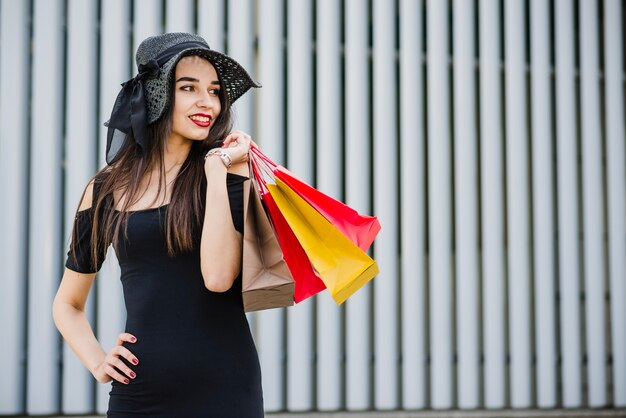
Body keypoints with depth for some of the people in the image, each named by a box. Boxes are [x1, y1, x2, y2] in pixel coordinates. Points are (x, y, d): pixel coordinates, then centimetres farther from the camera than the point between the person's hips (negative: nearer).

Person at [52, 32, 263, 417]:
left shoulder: (229, 169, -2)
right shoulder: (106, 190, 3)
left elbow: (218, 277, -17)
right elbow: (68, 303, 14)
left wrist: (216, 170, -13)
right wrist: (97, 361, -1)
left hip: (224, 387, -1)